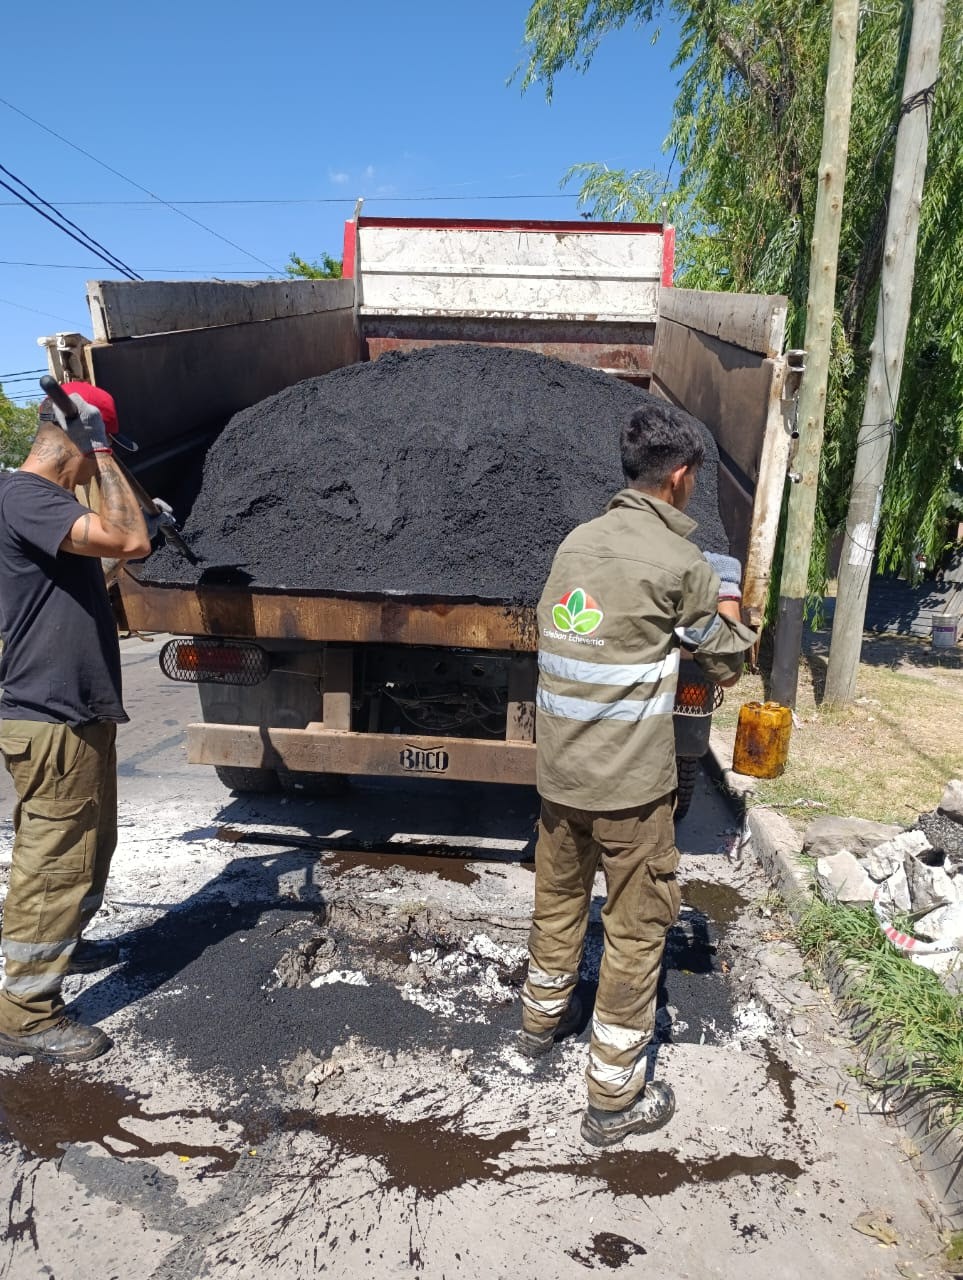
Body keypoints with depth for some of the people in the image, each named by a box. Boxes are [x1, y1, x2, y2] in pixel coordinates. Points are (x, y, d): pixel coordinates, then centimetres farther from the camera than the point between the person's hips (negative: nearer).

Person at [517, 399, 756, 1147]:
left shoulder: (578, 542, 5)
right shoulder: (680, 562, -13)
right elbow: (728, 666, -1)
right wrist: (727, 603, 17)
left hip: (559, 771, 7)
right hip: (629, 784, -6)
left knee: (558, 900, 25)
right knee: (637, 930, 10)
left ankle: (543, 1018, 48)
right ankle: (615, 1099, 25)